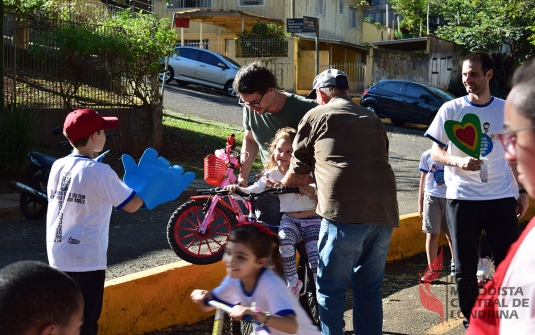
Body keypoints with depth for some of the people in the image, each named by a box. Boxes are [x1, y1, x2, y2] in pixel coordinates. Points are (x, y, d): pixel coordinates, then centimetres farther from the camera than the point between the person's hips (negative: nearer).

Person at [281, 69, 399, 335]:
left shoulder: (316, 116, 8)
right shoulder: (372, 119, 25)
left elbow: (298, 174, 13)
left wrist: (282, 184, 36)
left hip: (346, 212, -6)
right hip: (384, 211, 6)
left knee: (331, 288, 3)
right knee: (369, 288, 15)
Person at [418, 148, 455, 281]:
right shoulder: (427, 155, 1)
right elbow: (423, 179, 8)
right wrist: (420, 203, 9)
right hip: (432, 197, 0)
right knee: (432, 234, -1)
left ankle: (455, 264, 28)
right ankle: (432, 269, 5)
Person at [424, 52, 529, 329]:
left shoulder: (507, 110, 3)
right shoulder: (451, 110, -2)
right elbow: (436, 152, 1)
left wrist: (523, 192, 8)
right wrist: (459, 162, -19)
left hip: (501, 199, 1)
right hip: (462, 198, -1)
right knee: (465, 267, 6)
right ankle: (471, 321, 21)